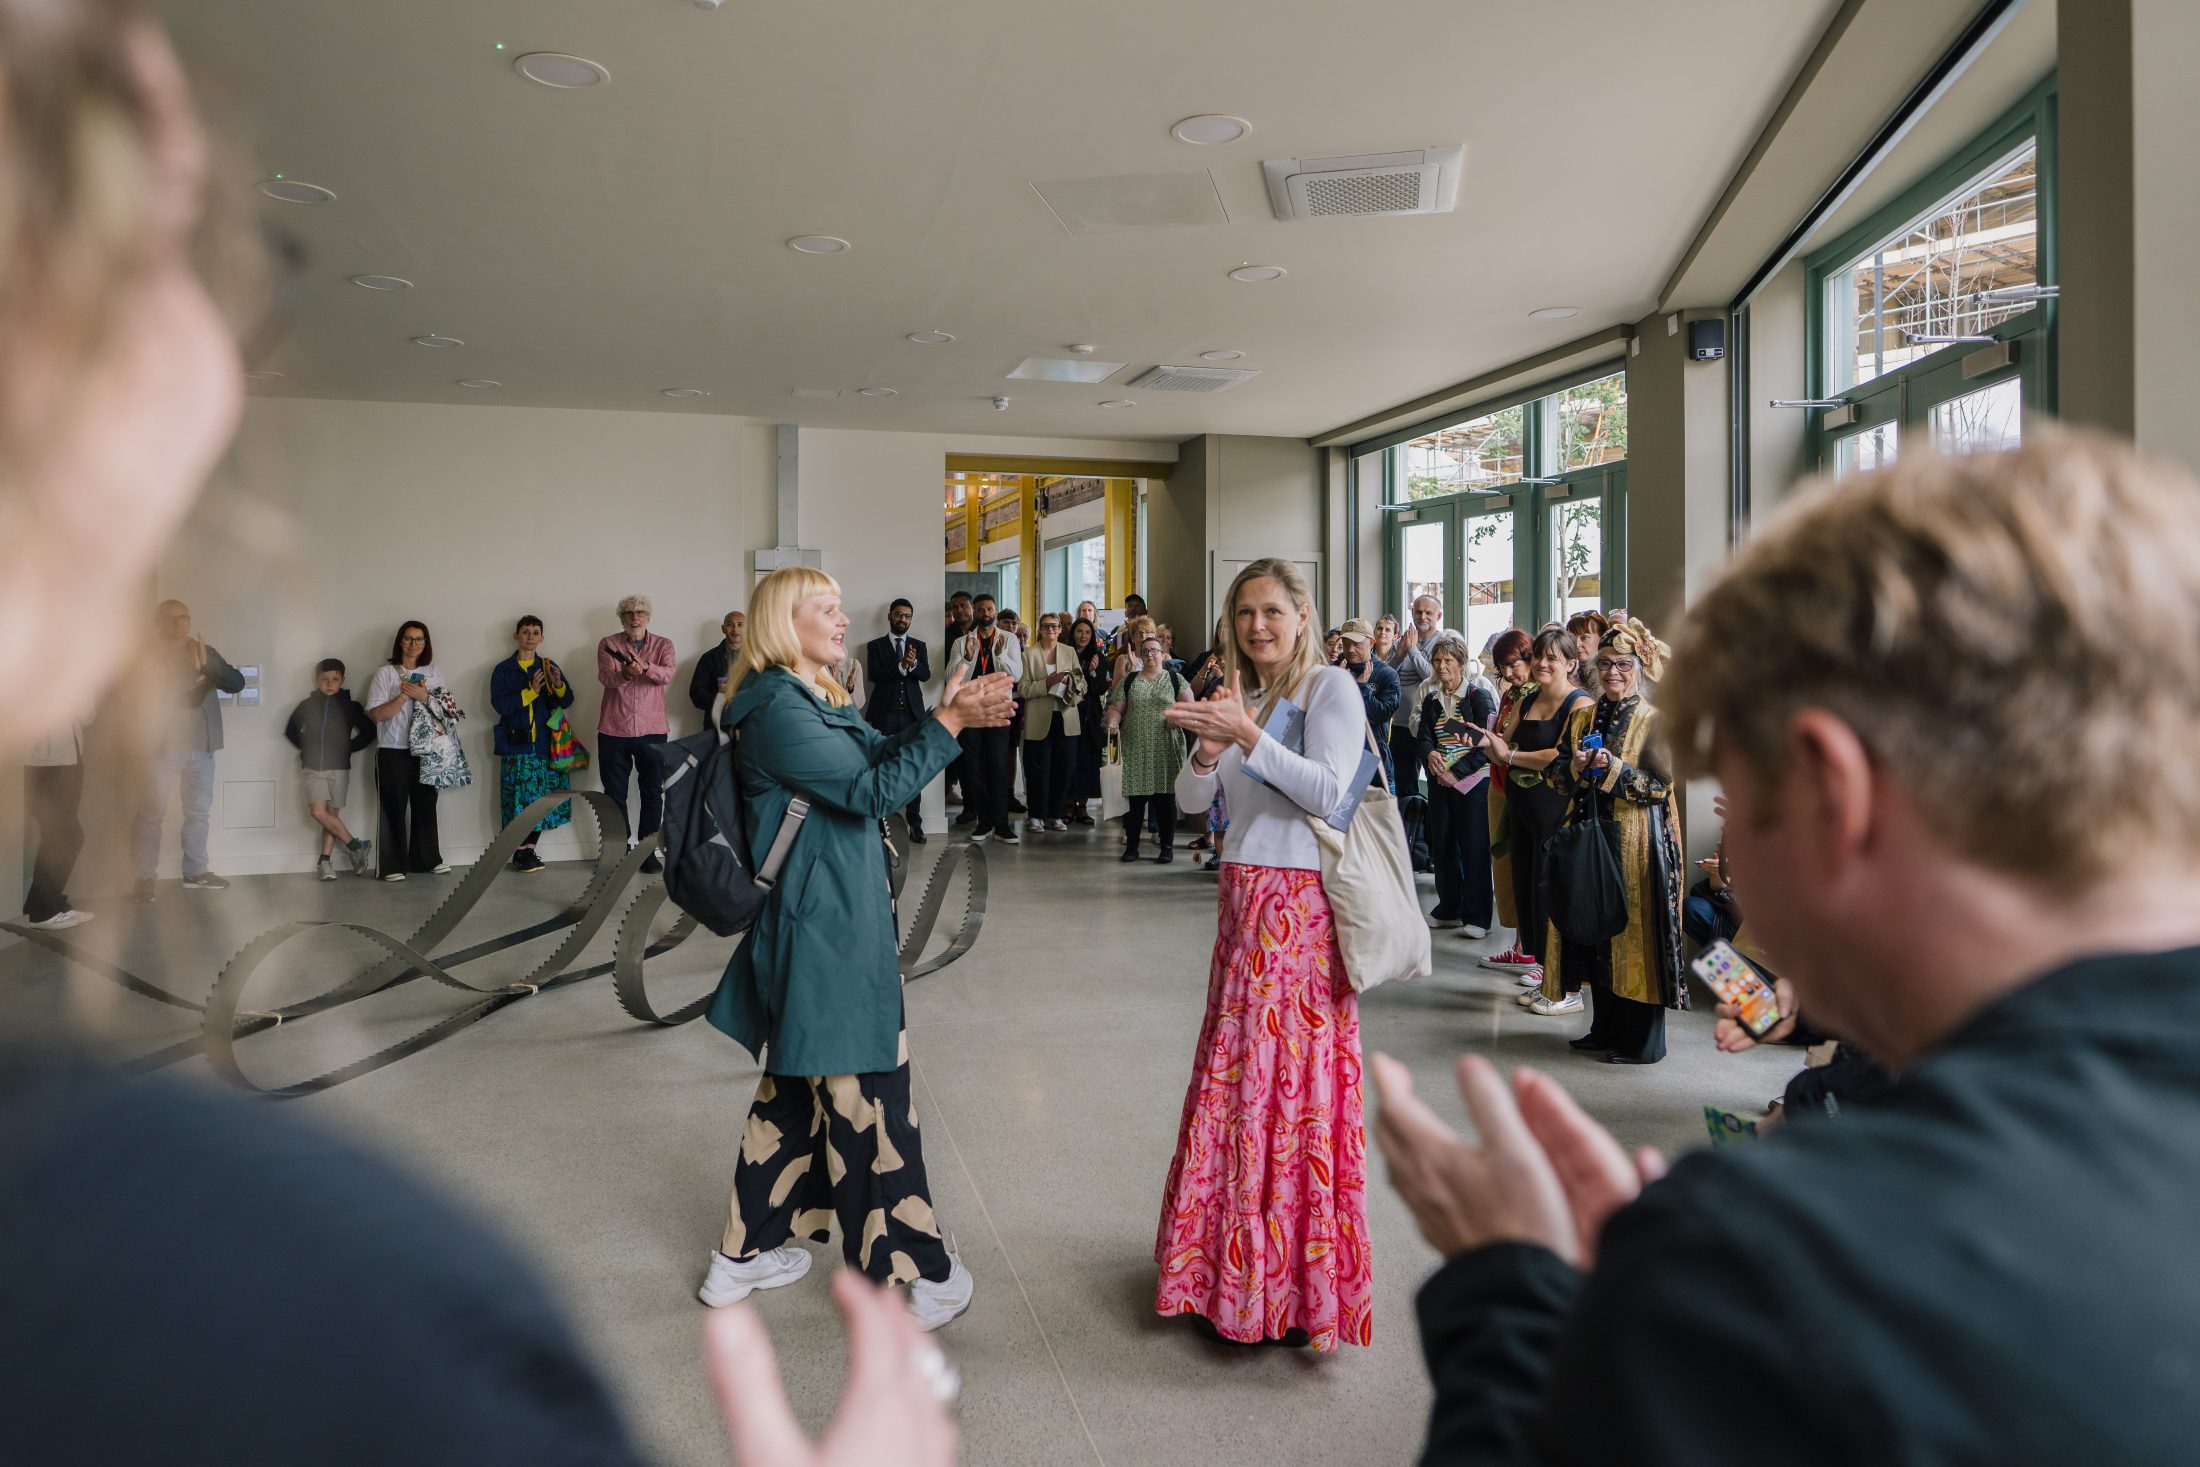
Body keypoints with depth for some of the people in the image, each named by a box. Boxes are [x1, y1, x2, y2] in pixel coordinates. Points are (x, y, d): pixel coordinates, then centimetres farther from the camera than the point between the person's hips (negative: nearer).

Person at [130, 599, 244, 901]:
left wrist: (209, 665, -20)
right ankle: (144, 878, -4)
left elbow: (237, 683, -4)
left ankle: (195, 872, 18)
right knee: (151, 811, -6)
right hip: (163, 744, -4)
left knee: (199, 810, 9)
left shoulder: (204, 652, 10)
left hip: (201, 745, 4)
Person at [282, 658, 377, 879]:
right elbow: (290, 730, 17)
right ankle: (356, 846, -1)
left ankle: (324, 861, 10)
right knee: (318, 812, -12)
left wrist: (350, 747, 0)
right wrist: (306, 748, 8)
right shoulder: (307, 705, 4)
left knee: (333, 814, 1)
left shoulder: (350, 706, 0)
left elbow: (368, 731, 7)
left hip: (339, 768, -1)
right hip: (313, 768, 1)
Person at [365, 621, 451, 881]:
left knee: (426, 803, 7)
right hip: (393, 751, -3)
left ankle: (427, 859, 18)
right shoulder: (385, 673, 1)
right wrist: (404, 695, -16)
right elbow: (377, 713, -7)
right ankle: (393, 866, 3)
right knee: (394, 807, -2)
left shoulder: (435, 673, 12)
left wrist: (423, 696, -10)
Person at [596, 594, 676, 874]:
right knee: (614, 793, 6)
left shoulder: (663, 645, 5)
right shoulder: (608, 645, 4)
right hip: (614, 730, 0)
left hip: (652, 730, 0)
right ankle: (621, 849, 18)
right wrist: (624, 674, -35)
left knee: (653, 793, 5)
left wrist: (645, 666, -35)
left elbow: (667, 674, -14)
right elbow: (605, 677, -13)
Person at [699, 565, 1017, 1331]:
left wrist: (949, 718, -7)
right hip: (825, 930, -11)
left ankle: (747, 1253, 32)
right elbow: (872, 790, -22)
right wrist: (947, 723, -19)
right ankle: (906, 1276, 11)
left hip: (825, 925, 11)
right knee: (866, 1094, -1)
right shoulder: (777, 708, -17)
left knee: (799, 1083, 19)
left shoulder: (817, 701, 15)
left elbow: (880, 754, 8)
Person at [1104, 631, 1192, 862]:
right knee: (1135, 797, 1)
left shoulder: (1175, 679, 8)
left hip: (1165, 749, -1)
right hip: (1135, 748, 1)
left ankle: (1167, 847, 8)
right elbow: (1116, 707, 8)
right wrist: (1113, 722, -11)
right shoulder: (1128, 681, 12)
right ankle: (1131, 846, 11)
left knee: (1166, 797, 0)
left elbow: (1190, 705, 5)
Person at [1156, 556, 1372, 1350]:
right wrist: (1208, 747, -13)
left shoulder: (1331, 687, -5)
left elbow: (1329, 790, -17)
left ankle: (1295, 1282, 10)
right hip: (1243, 898, 7)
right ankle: (1232, 1254, 26)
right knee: (1234, 1071, 11)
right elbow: (1191, 799, 7)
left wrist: (1247, 736, -23)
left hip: (1300, 905, -7)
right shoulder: (1238, 696, 14)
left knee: (1291, 1078, -3)